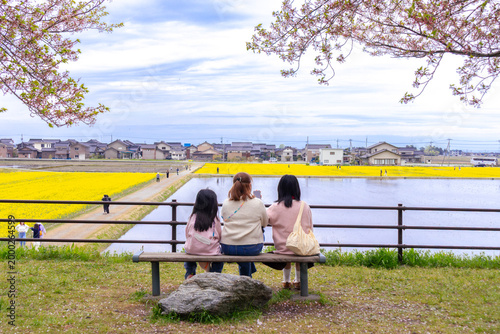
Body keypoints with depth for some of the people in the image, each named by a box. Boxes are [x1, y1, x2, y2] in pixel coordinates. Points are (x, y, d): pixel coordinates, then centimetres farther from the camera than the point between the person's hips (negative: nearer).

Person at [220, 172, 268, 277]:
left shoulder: (226, 203, -1)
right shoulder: (258, 203, -8)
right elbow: (264, 224, 6)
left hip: (227, 248, 3)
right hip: (252, 248, -2)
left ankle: (246, 277, 39)